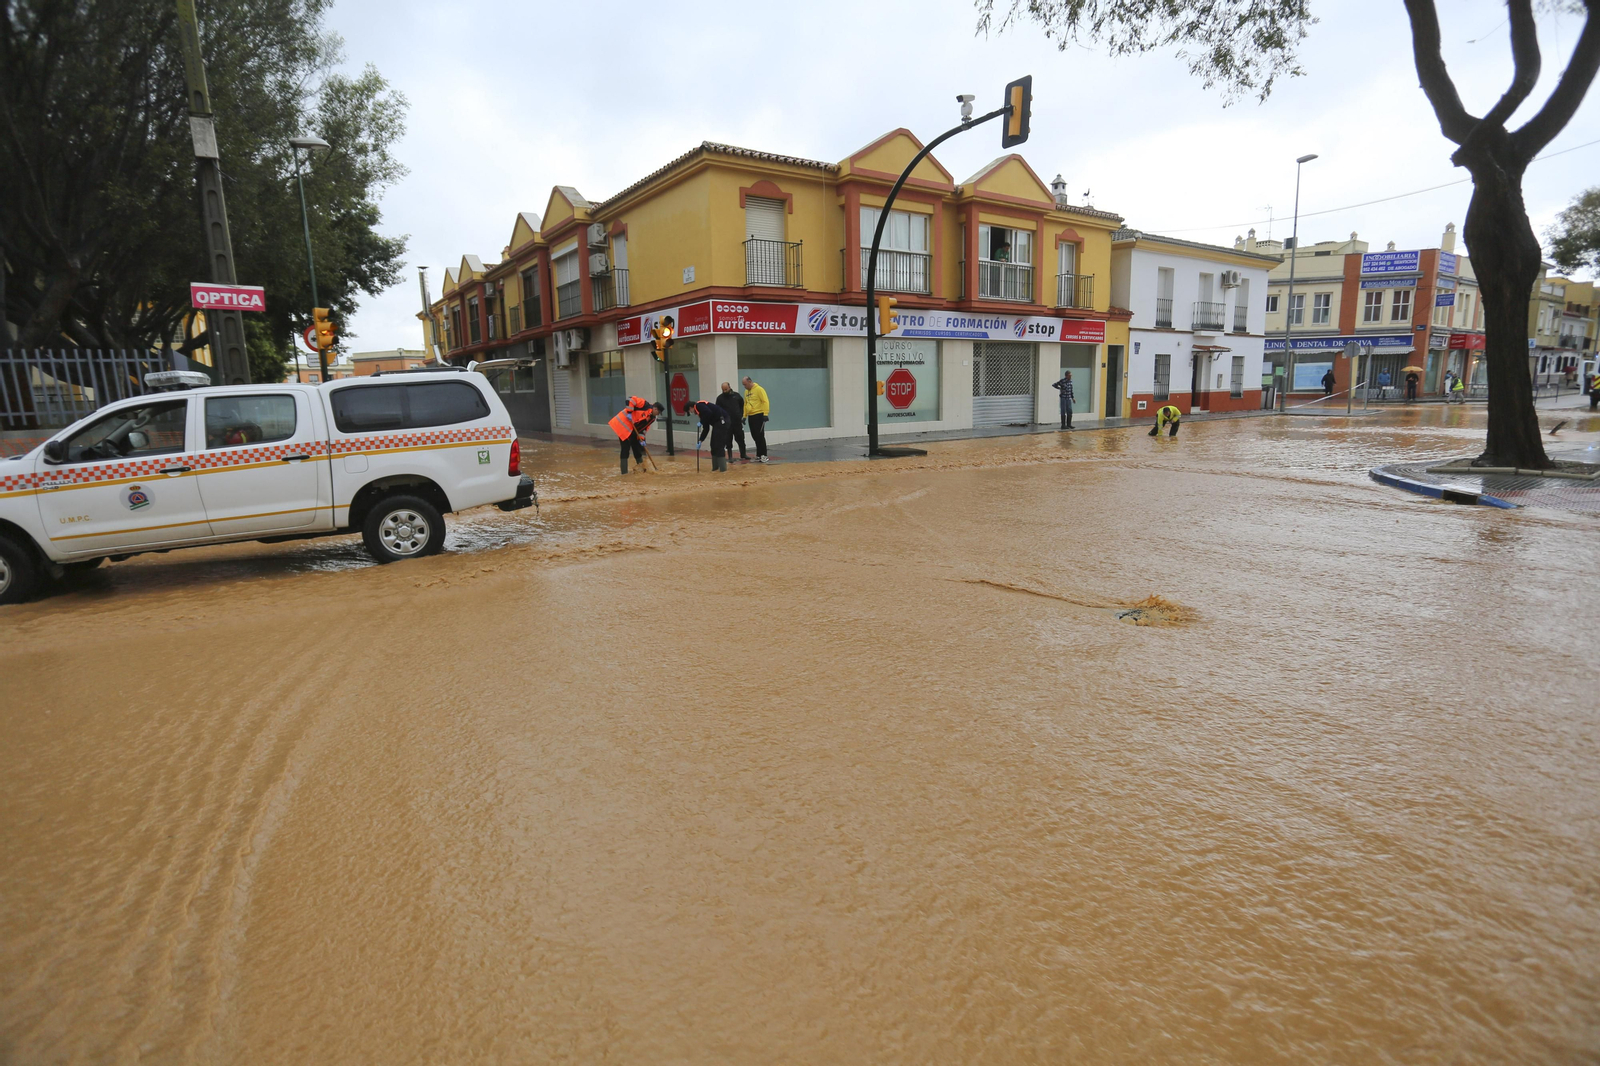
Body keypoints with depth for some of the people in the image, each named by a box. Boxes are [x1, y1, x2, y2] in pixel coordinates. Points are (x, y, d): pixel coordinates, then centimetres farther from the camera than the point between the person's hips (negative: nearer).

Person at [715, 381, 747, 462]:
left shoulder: (736, 395, 5)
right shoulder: (720, 398, 0)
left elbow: (742, 406, 15)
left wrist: (741, 415, 6)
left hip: (737, 422, 2)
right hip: (727, 423, -2)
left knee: (741, 439, 8)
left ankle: (743, 455, 21)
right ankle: (730, 457, 8)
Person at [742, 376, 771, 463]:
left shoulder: (759, 389, -9)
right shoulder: (746, 391, 15)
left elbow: (765, 402, -14)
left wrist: (765, 414, -20)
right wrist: (744, 416, 18)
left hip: (759, 416, -7)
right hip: (751, 416, 8)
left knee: (760, 436, -8)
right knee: (755, 436, 9)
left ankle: (763, 455, -3)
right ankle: (759, 455, 16)